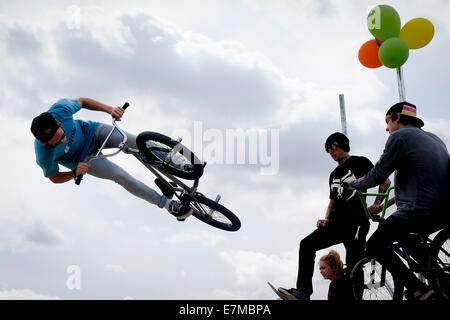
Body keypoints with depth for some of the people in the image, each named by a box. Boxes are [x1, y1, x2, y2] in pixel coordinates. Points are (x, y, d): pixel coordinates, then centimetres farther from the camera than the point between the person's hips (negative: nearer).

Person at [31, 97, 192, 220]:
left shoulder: (60, 108, -34)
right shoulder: (44, 155, -36)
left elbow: (82, 102, -10)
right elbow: (54, 177, -14)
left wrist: (110, 109, -19)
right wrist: (74, 173, -32)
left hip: (91, 131, 2)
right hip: (82, 158, -2)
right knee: (120, 176, -17)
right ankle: (167, 204, -3)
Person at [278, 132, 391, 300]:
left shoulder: (360, 162, 4)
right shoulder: (334, 175, 26)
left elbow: (385, 181, -3)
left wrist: (375, 206, -14)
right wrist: (326, 220, 8)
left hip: (356, 222, -7)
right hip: (337, 223, 7)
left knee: (353, 265, -11)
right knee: (307, 244, -10)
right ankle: (303, 291, -15)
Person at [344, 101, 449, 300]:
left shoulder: (400, 136, -5)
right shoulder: (434, 138, 21)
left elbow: (378, 175, -8)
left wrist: (353, 183, 10)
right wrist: (393, 198, 37)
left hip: (419, 211, -9)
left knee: (375, 246, 4)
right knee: (401, 233, 31)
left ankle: (418, 289, -8)